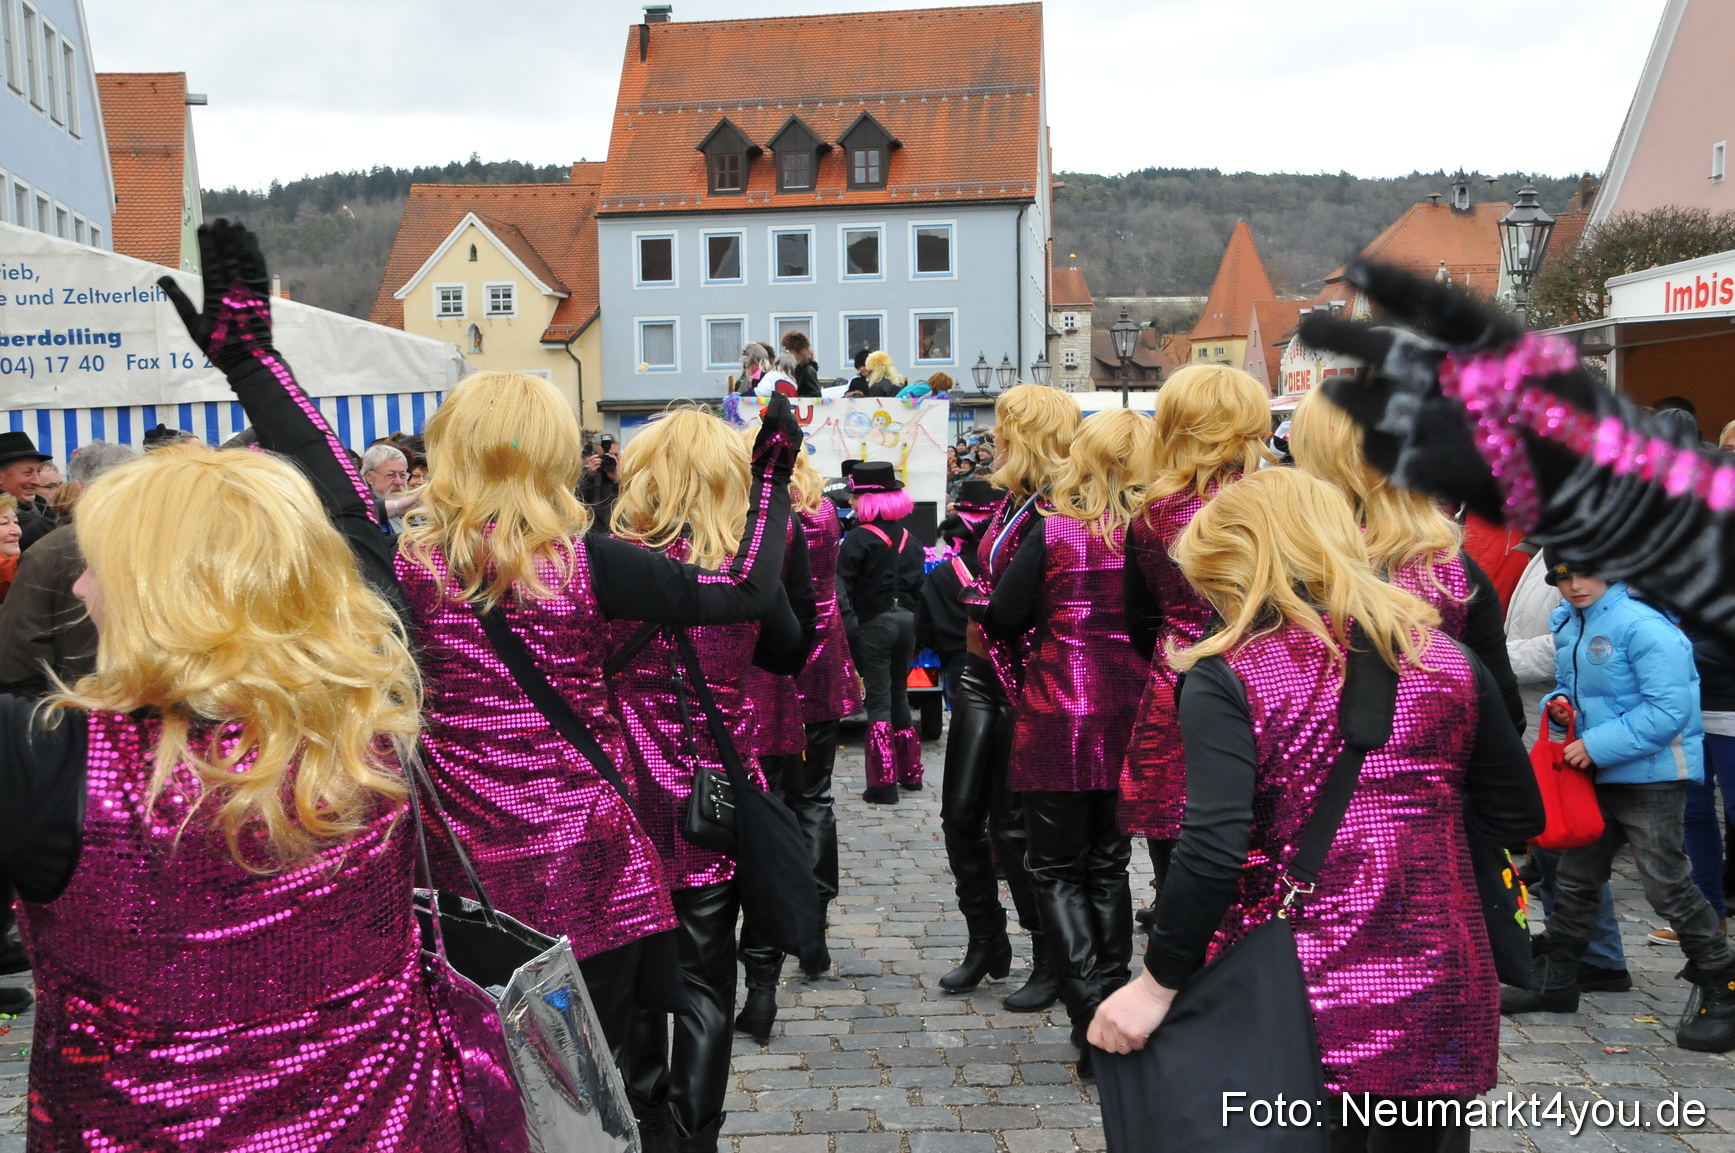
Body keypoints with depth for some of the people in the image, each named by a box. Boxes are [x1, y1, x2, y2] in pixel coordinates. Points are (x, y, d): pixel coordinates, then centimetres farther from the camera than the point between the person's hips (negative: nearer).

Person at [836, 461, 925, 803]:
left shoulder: (859, 538, -11)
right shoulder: (909, 538, 8)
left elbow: (843, 587, -14)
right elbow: (920, 586, 11)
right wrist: (916, 625, 17)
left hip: (874, 623, -6)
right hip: (906, 620, 6)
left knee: (878, 700, -1)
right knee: (899, 695, 19)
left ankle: (884, 782, -2)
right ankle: (909, 771, 29)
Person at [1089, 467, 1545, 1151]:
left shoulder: (1228, 679, -12)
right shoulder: (1446, 658, 2)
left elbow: (1212, 851, -21)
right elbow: (1516, 817, 10)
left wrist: (1158, 984, -13)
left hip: (1300, 1008, -4)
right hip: (1439, 998, 4)